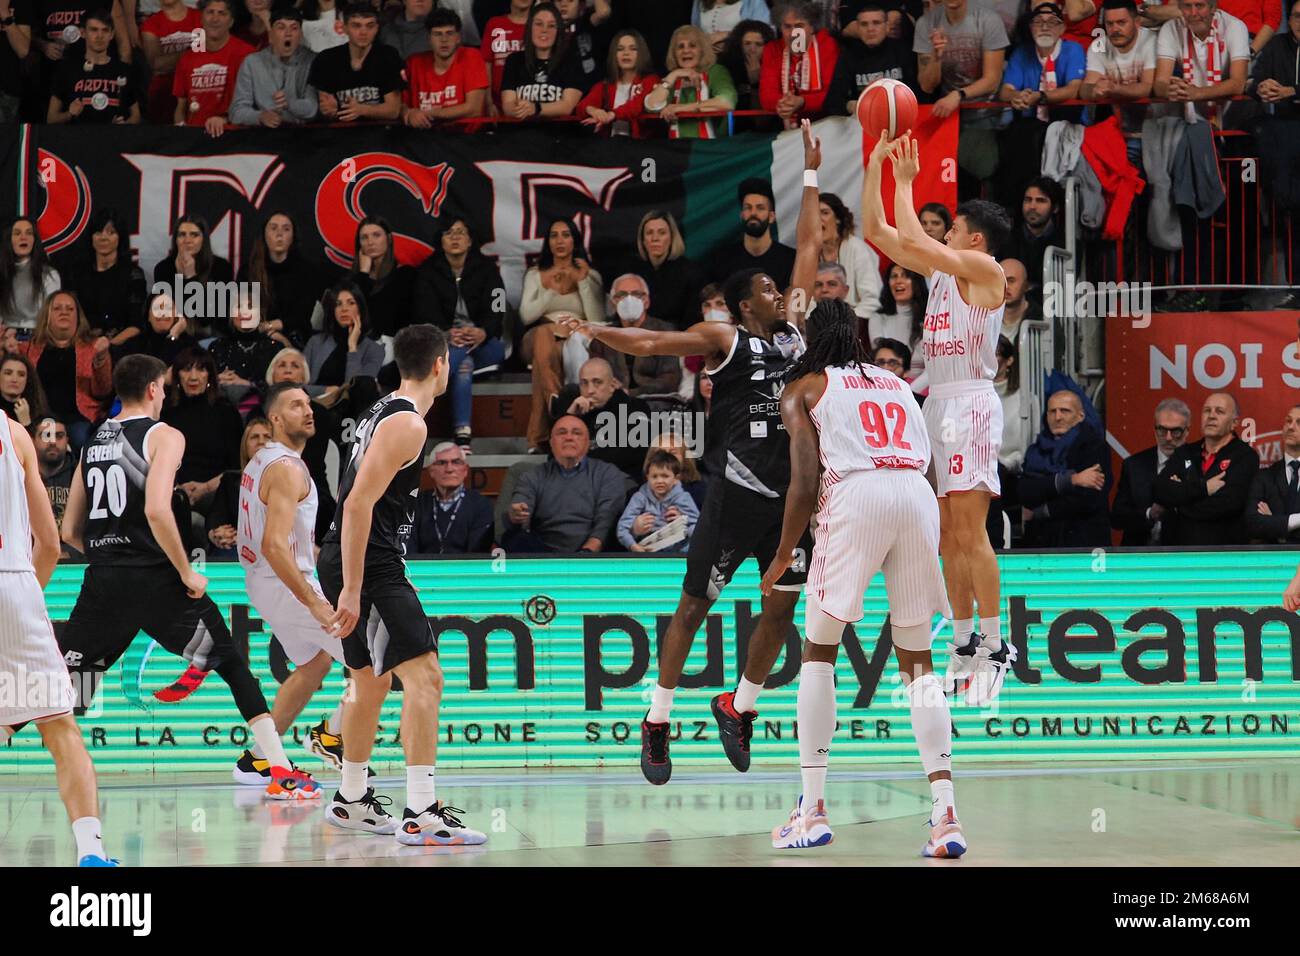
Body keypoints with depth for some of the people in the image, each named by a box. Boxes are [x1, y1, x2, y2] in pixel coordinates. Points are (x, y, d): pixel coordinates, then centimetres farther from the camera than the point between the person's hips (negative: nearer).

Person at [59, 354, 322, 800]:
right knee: (234, 666, 7)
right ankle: (282, 774, 3)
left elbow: (70, 532, 17)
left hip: (103, 580, 5)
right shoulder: (163, 436, -3)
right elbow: (156, 510, -19)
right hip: (155, 579, -5)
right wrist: (187, 573, -10)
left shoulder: (93, 443, 16)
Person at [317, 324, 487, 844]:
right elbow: (358, 503, -22)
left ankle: (351, 801, 34)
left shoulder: (384, 412, 16)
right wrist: (352, 591, -24)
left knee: (371, 682, 22)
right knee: (424, 676, -16)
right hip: (367, 567, -11)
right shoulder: (407, 424, -15)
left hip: (357, 564, 11)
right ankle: (421, 815, -22)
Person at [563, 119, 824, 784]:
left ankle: (739, 707, 24)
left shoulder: (794, 331, 12)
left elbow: (809, 248, 14)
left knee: (782, 607, 6)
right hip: (738, 491, -5)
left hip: (790, 494, 6)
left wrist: (811, 174, 14)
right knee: (695, 604, 0)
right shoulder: (723, 339, -2)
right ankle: (657, 721, 7)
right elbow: (648, 343, -8)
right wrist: (591, 331, -19)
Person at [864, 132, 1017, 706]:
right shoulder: (940, 269, 17)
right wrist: (875, 166, 12)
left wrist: (905, 182, -5)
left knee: (969, 530, -14)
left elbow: (912, 238, -17)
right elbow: (877, 232, 18)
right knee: (948, 533, 8)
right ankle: (964, 645, 12)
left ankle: (995, 648, -13)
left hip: (971, 401, -9)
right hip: (938, 401, 9)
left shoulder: (984, 268, -7)